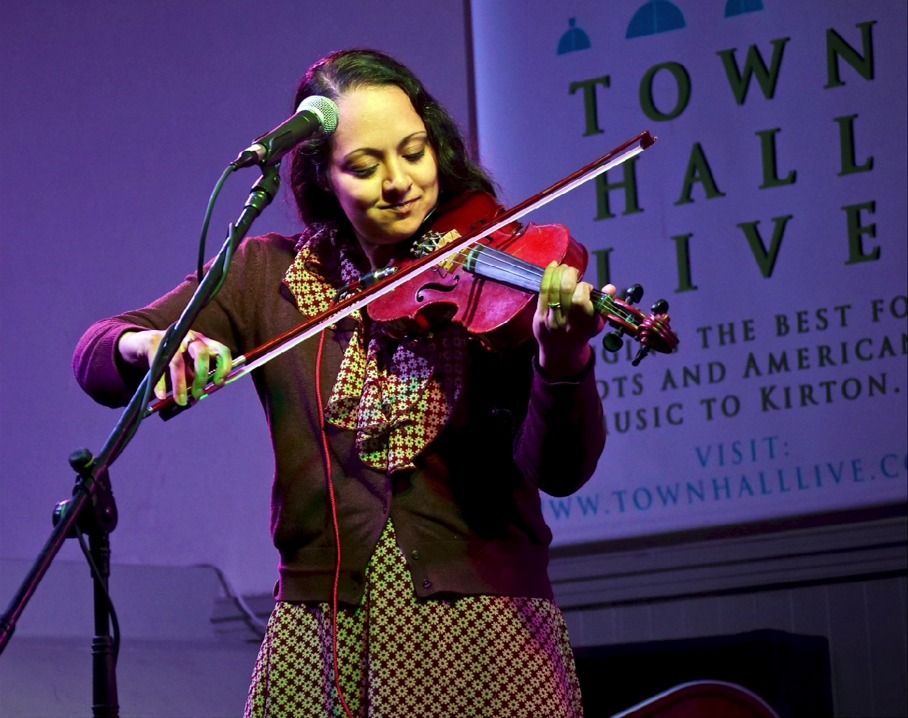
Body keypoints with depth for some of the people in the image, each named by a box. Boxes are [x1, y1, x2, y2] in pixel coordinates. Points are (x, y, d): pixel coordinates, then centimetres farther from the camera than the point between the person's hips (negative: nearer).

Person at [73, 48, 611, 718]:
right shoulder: (268, 274, 6)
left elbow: (560, 471, -9)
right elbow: (94, 357, 6)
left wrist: (560, 360, -29)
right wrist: (150, 344, -17)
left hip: (487, 636, -1)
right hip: (322, 634, 2)